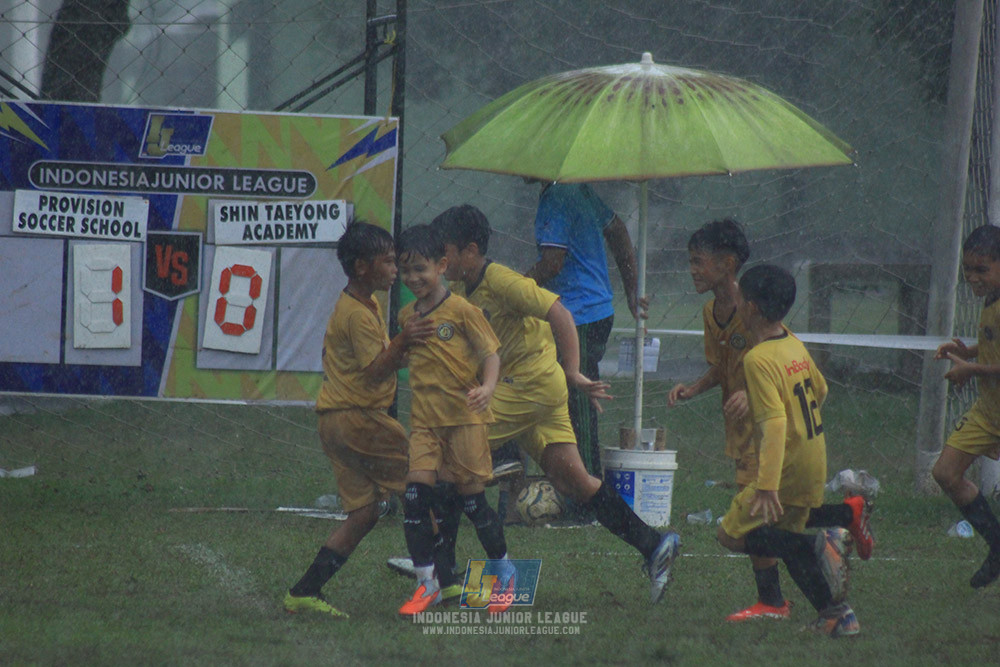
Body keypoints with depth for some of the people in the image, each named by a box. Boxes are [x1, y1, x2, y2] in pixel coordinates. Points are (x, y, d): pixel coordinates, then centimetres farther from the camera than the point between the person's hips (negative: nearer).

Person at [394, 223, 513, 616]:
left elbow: (490, 352, -9)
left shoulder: (461, 311, -7)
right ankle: (427, 583, -3)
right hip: (424, 419, 5)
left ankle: (504, 571, 22)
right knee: (415, 492, -9)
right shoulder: (407, 316, 11)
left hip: (464, 415, -5)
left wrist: (487, 388, -23)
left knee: (472, 497, 1)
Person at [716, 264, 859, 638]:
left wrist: (766, 486, -32)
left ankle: (821, 546, -16)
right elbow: (819, 390, 22)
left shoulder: (759, 359, -20)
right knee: (786, 539, 21)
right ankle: (838, 615, 14)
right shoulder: (796, 346, 6)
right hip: (815, 462, 8)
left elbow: (775, 422, -28)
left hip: (787, 467, -8)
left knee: (732, 534, 0)